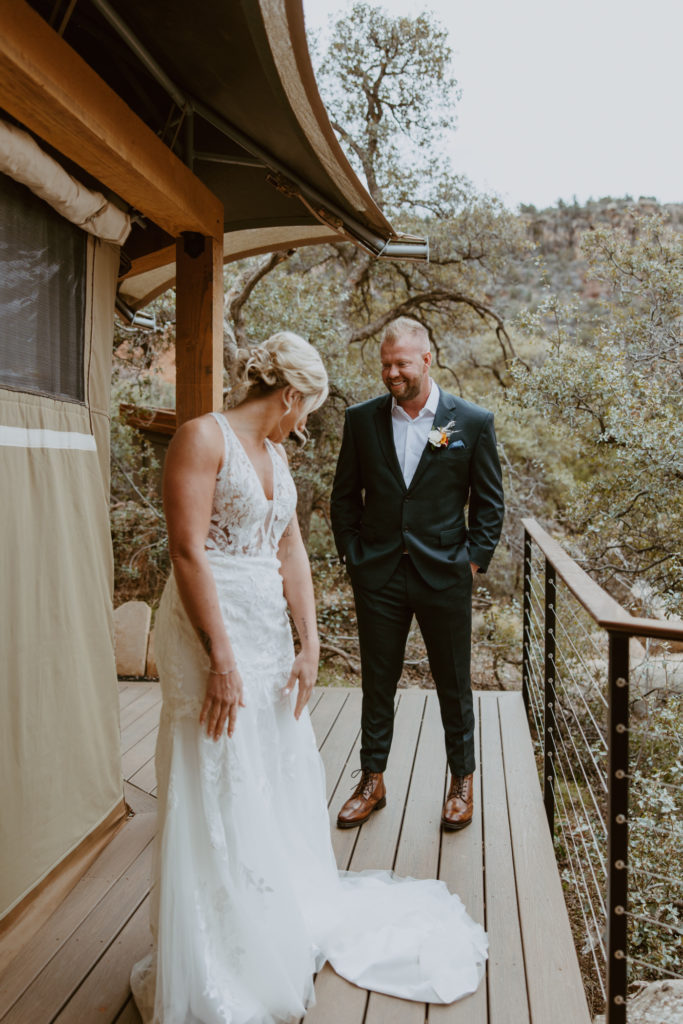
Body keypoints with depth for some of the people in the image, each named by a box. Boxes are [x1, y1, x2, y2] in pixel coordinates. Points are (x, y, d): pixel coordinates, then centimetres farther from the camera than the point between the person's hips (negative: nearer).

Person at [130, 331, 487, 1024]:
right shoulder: (203, 437, -12)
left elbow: (291, 553, 10)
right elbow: (187, 552, -19)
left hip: (269, 632, 8)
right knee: (215, 795, 3)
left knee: (279, 778, 18)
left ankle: (284, 926, 40)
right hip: (211, 633, -8)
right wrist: (221, 657, -21)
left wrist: (308, 646, 4)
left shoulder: (275, 453, 13)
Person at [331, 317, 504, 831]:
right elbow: (345, 497, 9)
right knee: (378, 683, 13)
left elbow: (489, 503, 2)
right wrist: (352, 556, 2)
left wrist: (474, 561, -4)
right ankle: (372, 781, 30)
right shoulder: (361, 419, 2)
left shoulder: (473, 422, -3)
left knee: (454, 685, 12)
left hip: (444, 576, -1)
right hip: (378, 576, 2)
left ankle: (462, 781, 33)